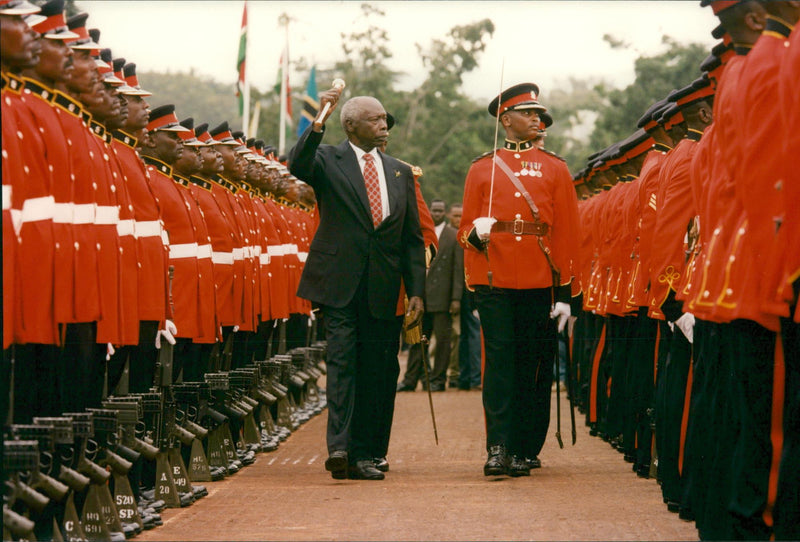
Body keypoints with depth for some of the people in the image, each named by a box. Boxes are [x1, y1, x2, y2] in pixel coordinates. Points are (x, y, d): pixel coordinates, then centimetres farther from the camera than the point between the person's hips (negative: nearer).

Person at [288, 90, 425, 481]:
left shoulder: (400, 173, 14)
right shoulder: (329, 160, 3)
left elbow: (413, 238, 14)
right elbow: (297, 166, -21)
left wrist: (416, 290, 6)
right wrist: (320, 122, -31)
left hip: (382, 288, 4)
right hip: (340, 283, -4)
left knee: (375, 372, 5)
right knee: (342, 361, -13)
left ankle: (362, 455, 11)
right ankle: (339, 446, -19)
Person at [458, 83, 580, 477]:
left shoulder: (554, 169, 9)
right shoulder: (482, 169, 9)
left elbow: (567, 234, 7)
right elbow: (465, 227, 11)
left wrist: (564, 292, 1)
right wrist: (475, 233, -14)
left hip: (540, 285, 1)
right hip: (495, 282, -1)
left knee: (534, 367, 3)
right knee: (499, 363, -6)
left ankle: (525, 450, 10)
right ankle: (498, 448, -8)